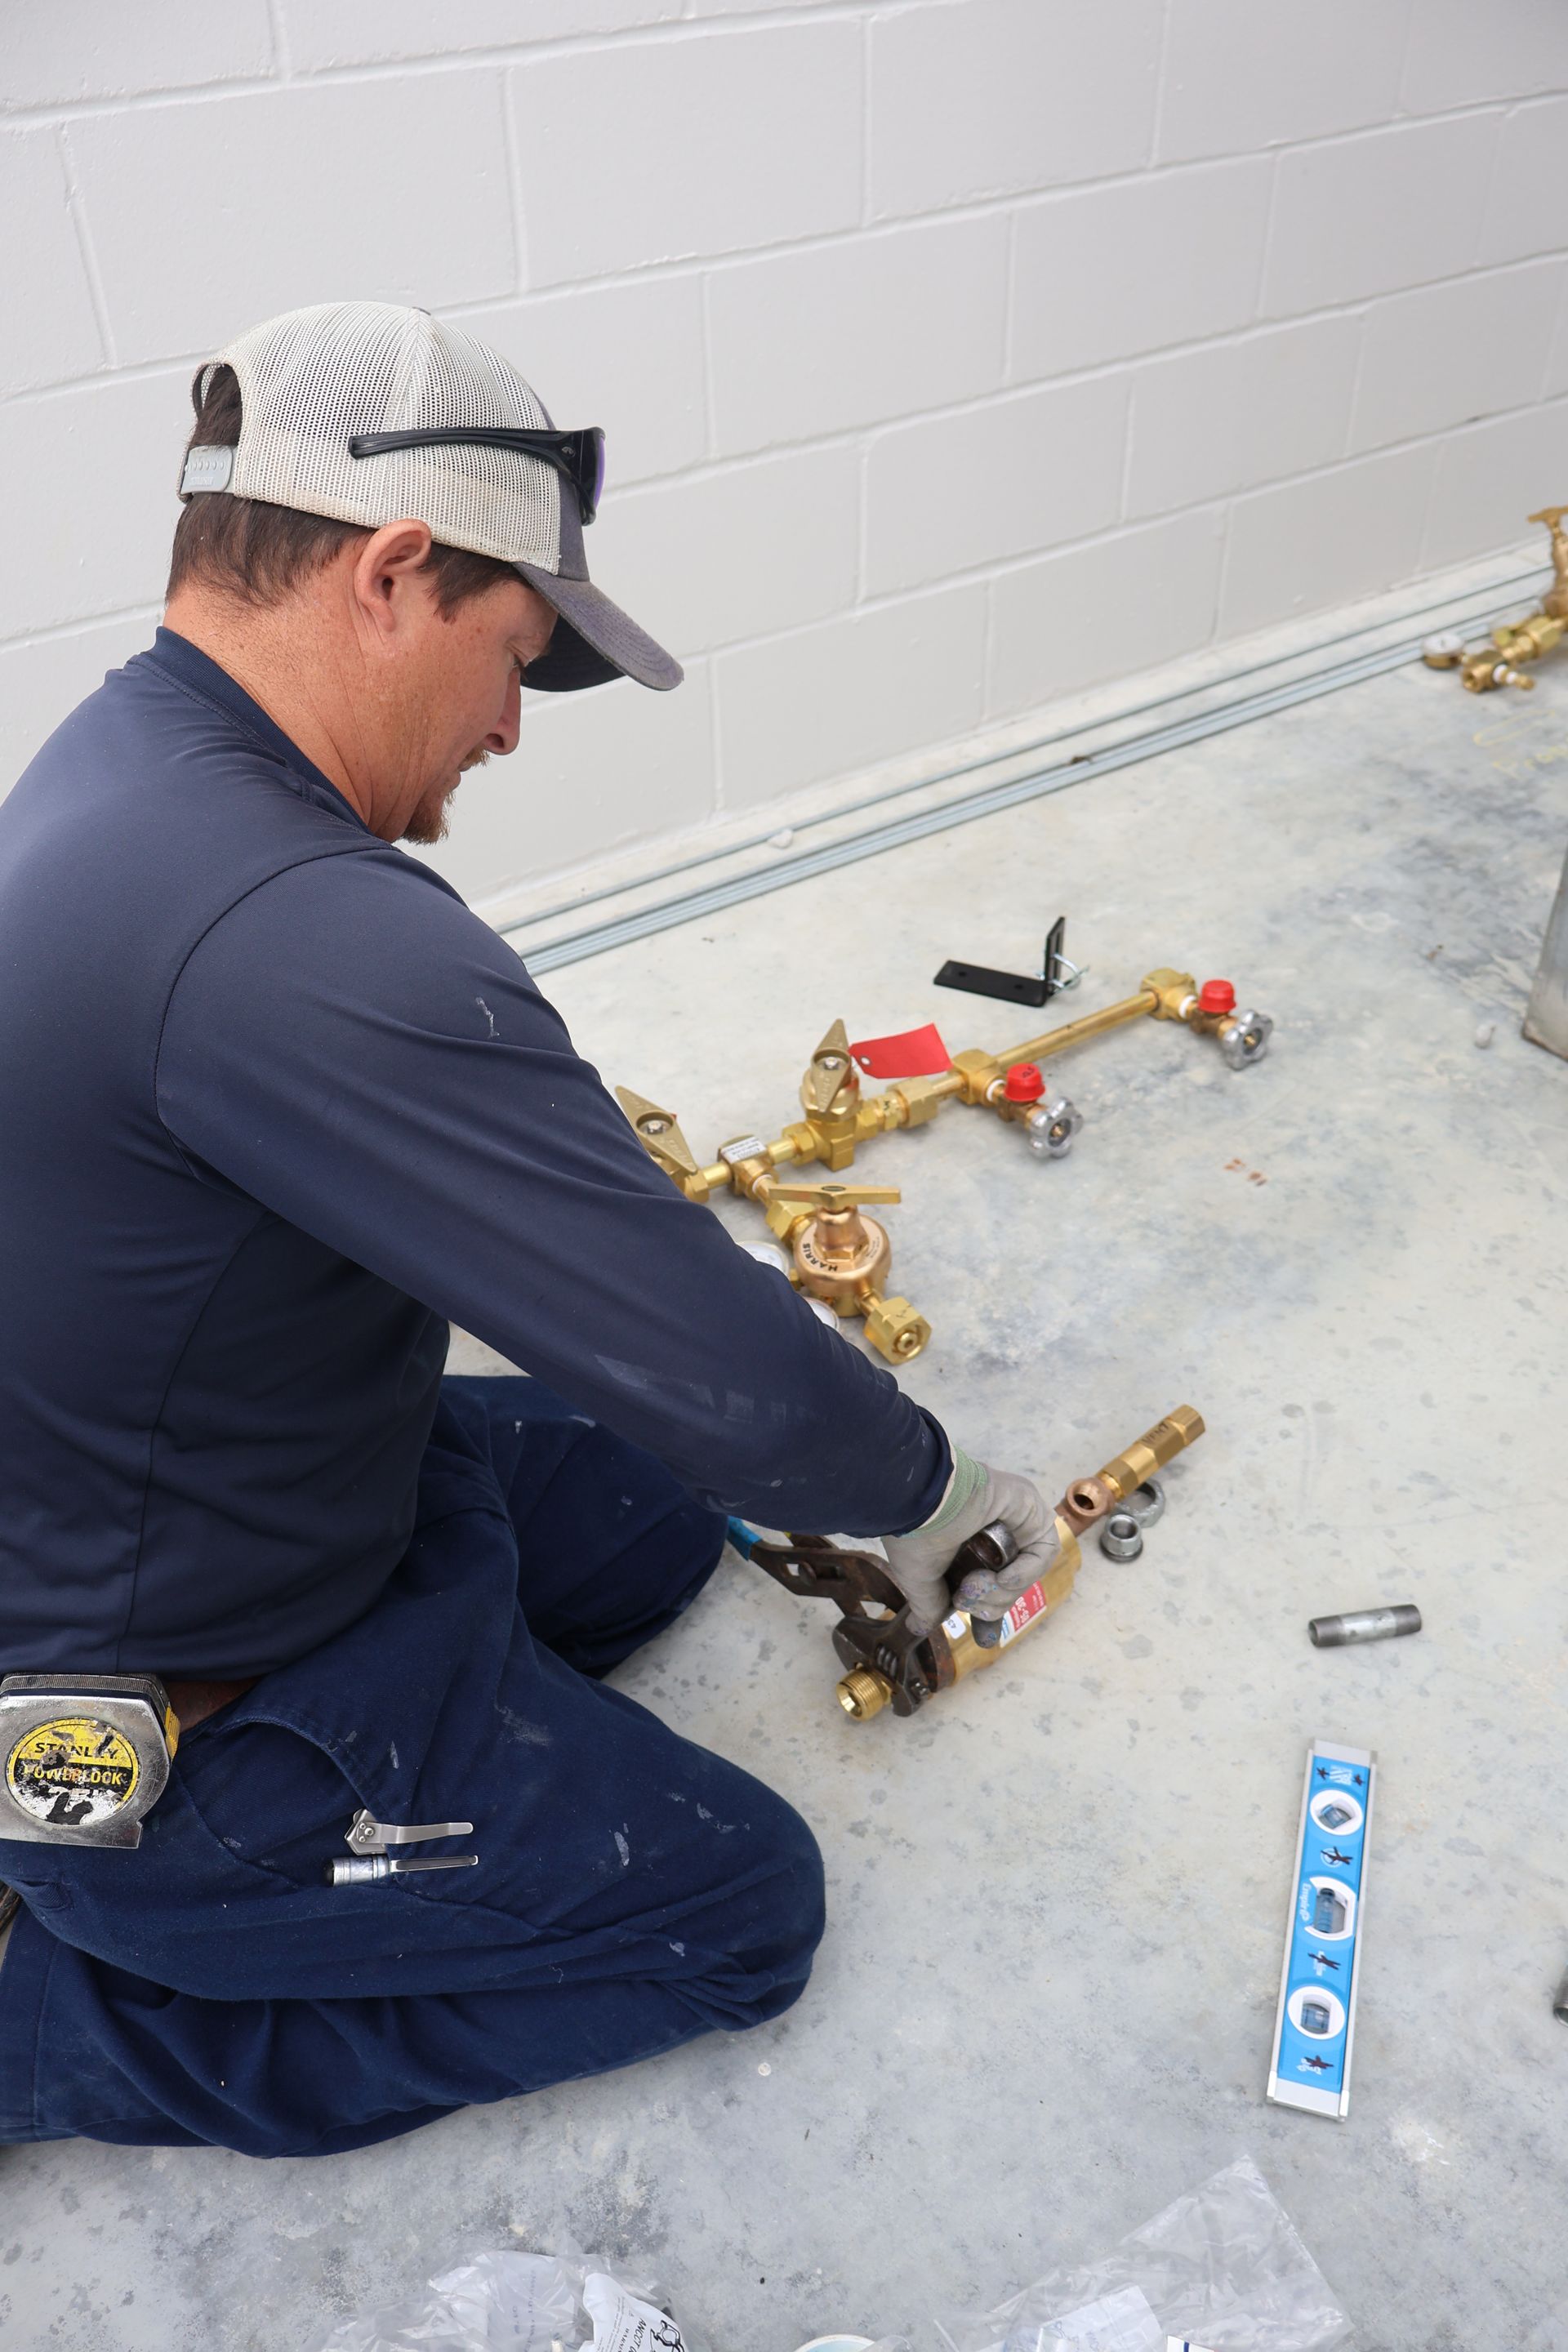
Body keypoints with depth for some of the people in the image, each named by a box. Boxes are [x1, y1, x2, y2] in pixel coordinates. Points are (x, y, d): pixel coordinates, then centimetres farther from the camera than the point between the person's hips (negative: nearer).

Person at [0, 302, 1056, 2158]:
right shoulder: (296, 938, -36)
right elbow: (732, 1380, -32)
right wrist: (919, 1488, -12)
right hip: (170, 1743, -9)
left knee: (657, 1510, 21)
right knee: (739, 1903, 5)